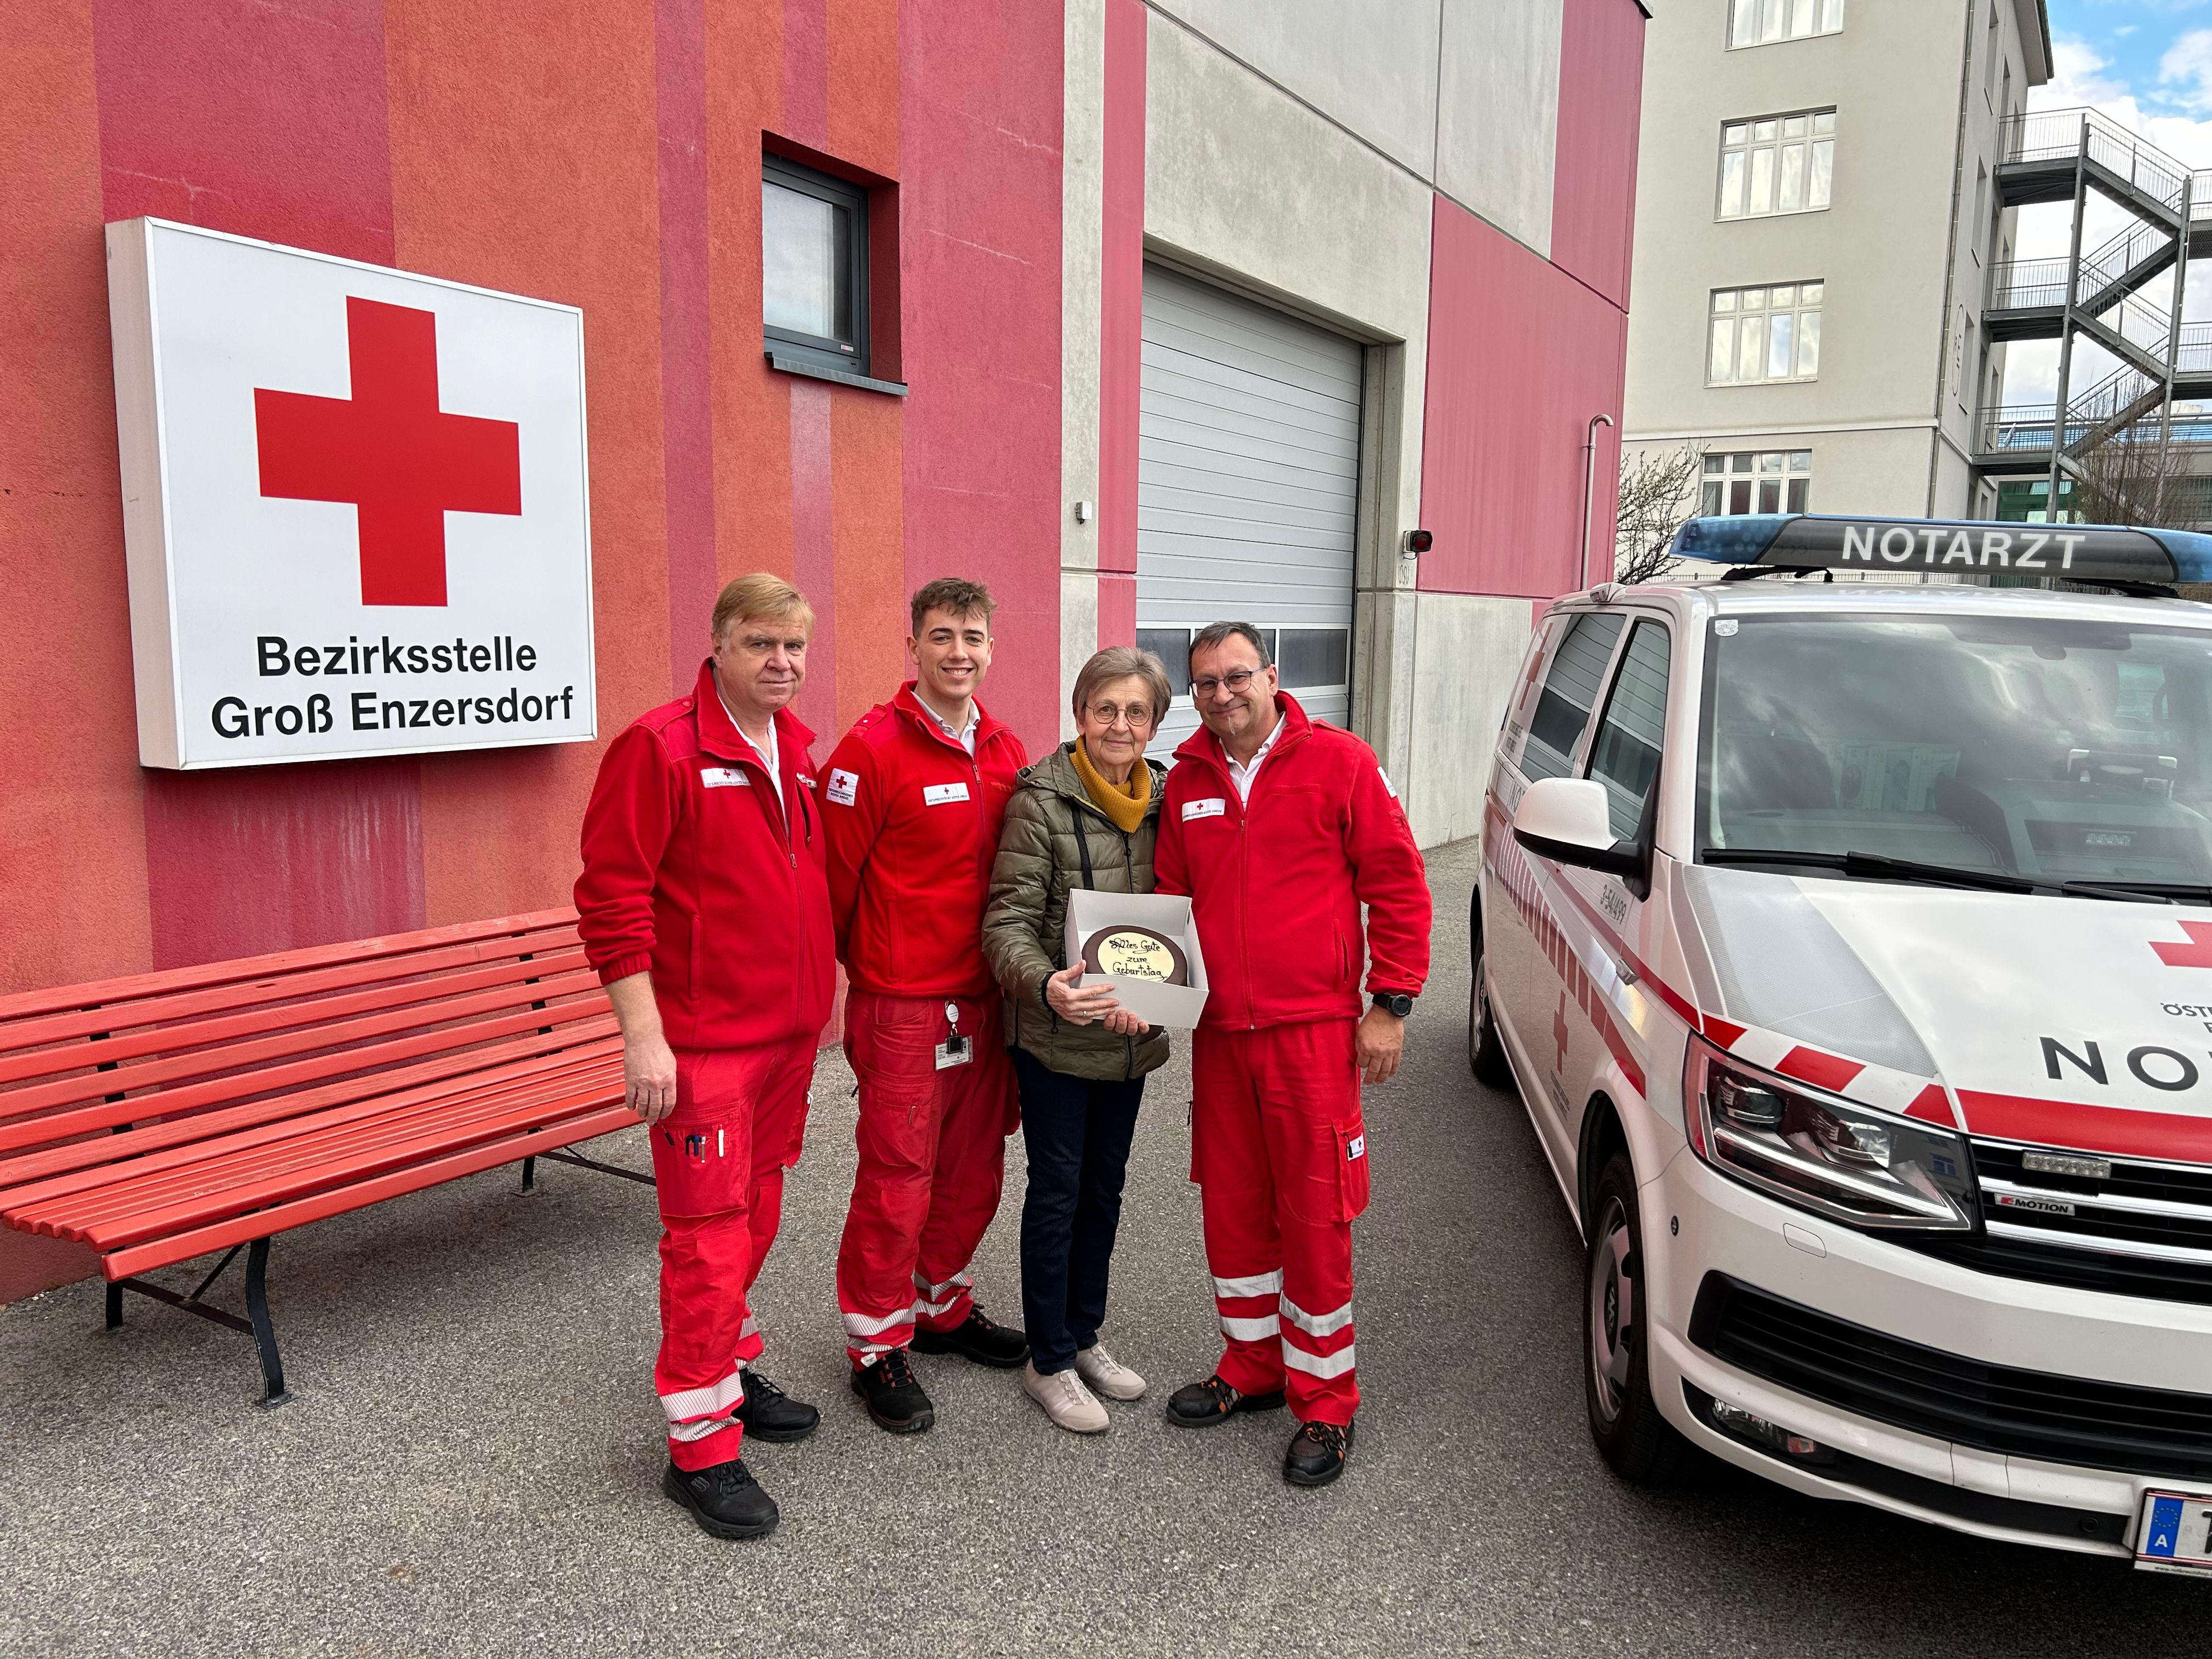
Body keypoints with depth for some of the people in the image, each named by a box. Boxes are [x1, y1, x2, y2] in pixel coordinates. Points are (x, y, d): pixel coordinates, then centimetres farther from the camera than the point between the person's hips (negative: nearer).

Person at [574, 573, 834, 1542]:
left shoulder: (799, 753, 10)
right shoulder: (660, 748, -14)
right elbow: (612, 900, -16)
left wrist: (823, 997, 19)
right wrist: (642, 1036, -19)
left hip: (787, 1034, 8)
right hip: (702, 1045, -7)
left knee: (755, 1217, 19)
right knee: (709, 1237, -1)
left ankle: (728, 1373, 37)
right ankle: (700, 1447, 13)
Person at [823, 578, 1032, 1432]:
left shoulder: (1005, 752, 8)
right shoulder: (873, 749, -13)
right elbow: (834, 876, -8)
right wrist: (827, 979, -1)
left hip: (984, 1001, 6)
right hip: (904, 1007, -6)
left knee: (973, 1173, 16)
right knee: (897, 1182, 2)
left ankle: (943, 1308, 37)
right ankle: (878, 1348, 20)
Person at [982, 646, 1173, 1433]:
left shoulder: (1166, 800, 4)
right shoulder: (1041, 800, -12)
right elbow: (1007, 921, -16)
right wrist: (1046, 985, -34)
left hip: (1131, 1035, 6)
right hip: (1054, 1035, -5)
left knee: (1105, 1188, 17)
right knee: (1057, 1191, 5)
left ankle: (1084, 1337, 34)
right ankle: (1050, 1361, 20)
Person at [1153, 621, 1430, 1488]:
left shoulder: (1338, 761, -6)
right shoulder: (1186, 781, 8)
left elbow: (1398, 885, -5)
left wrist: (1390, 1004, -7)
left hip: (1312, 1031, -5)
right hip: (1218, 1032, 5)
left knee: (1314, 1214, 2)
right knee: (1231, 1207, 14)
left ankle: (1325, 1399, 18)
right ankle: (1251, 1367, 33)